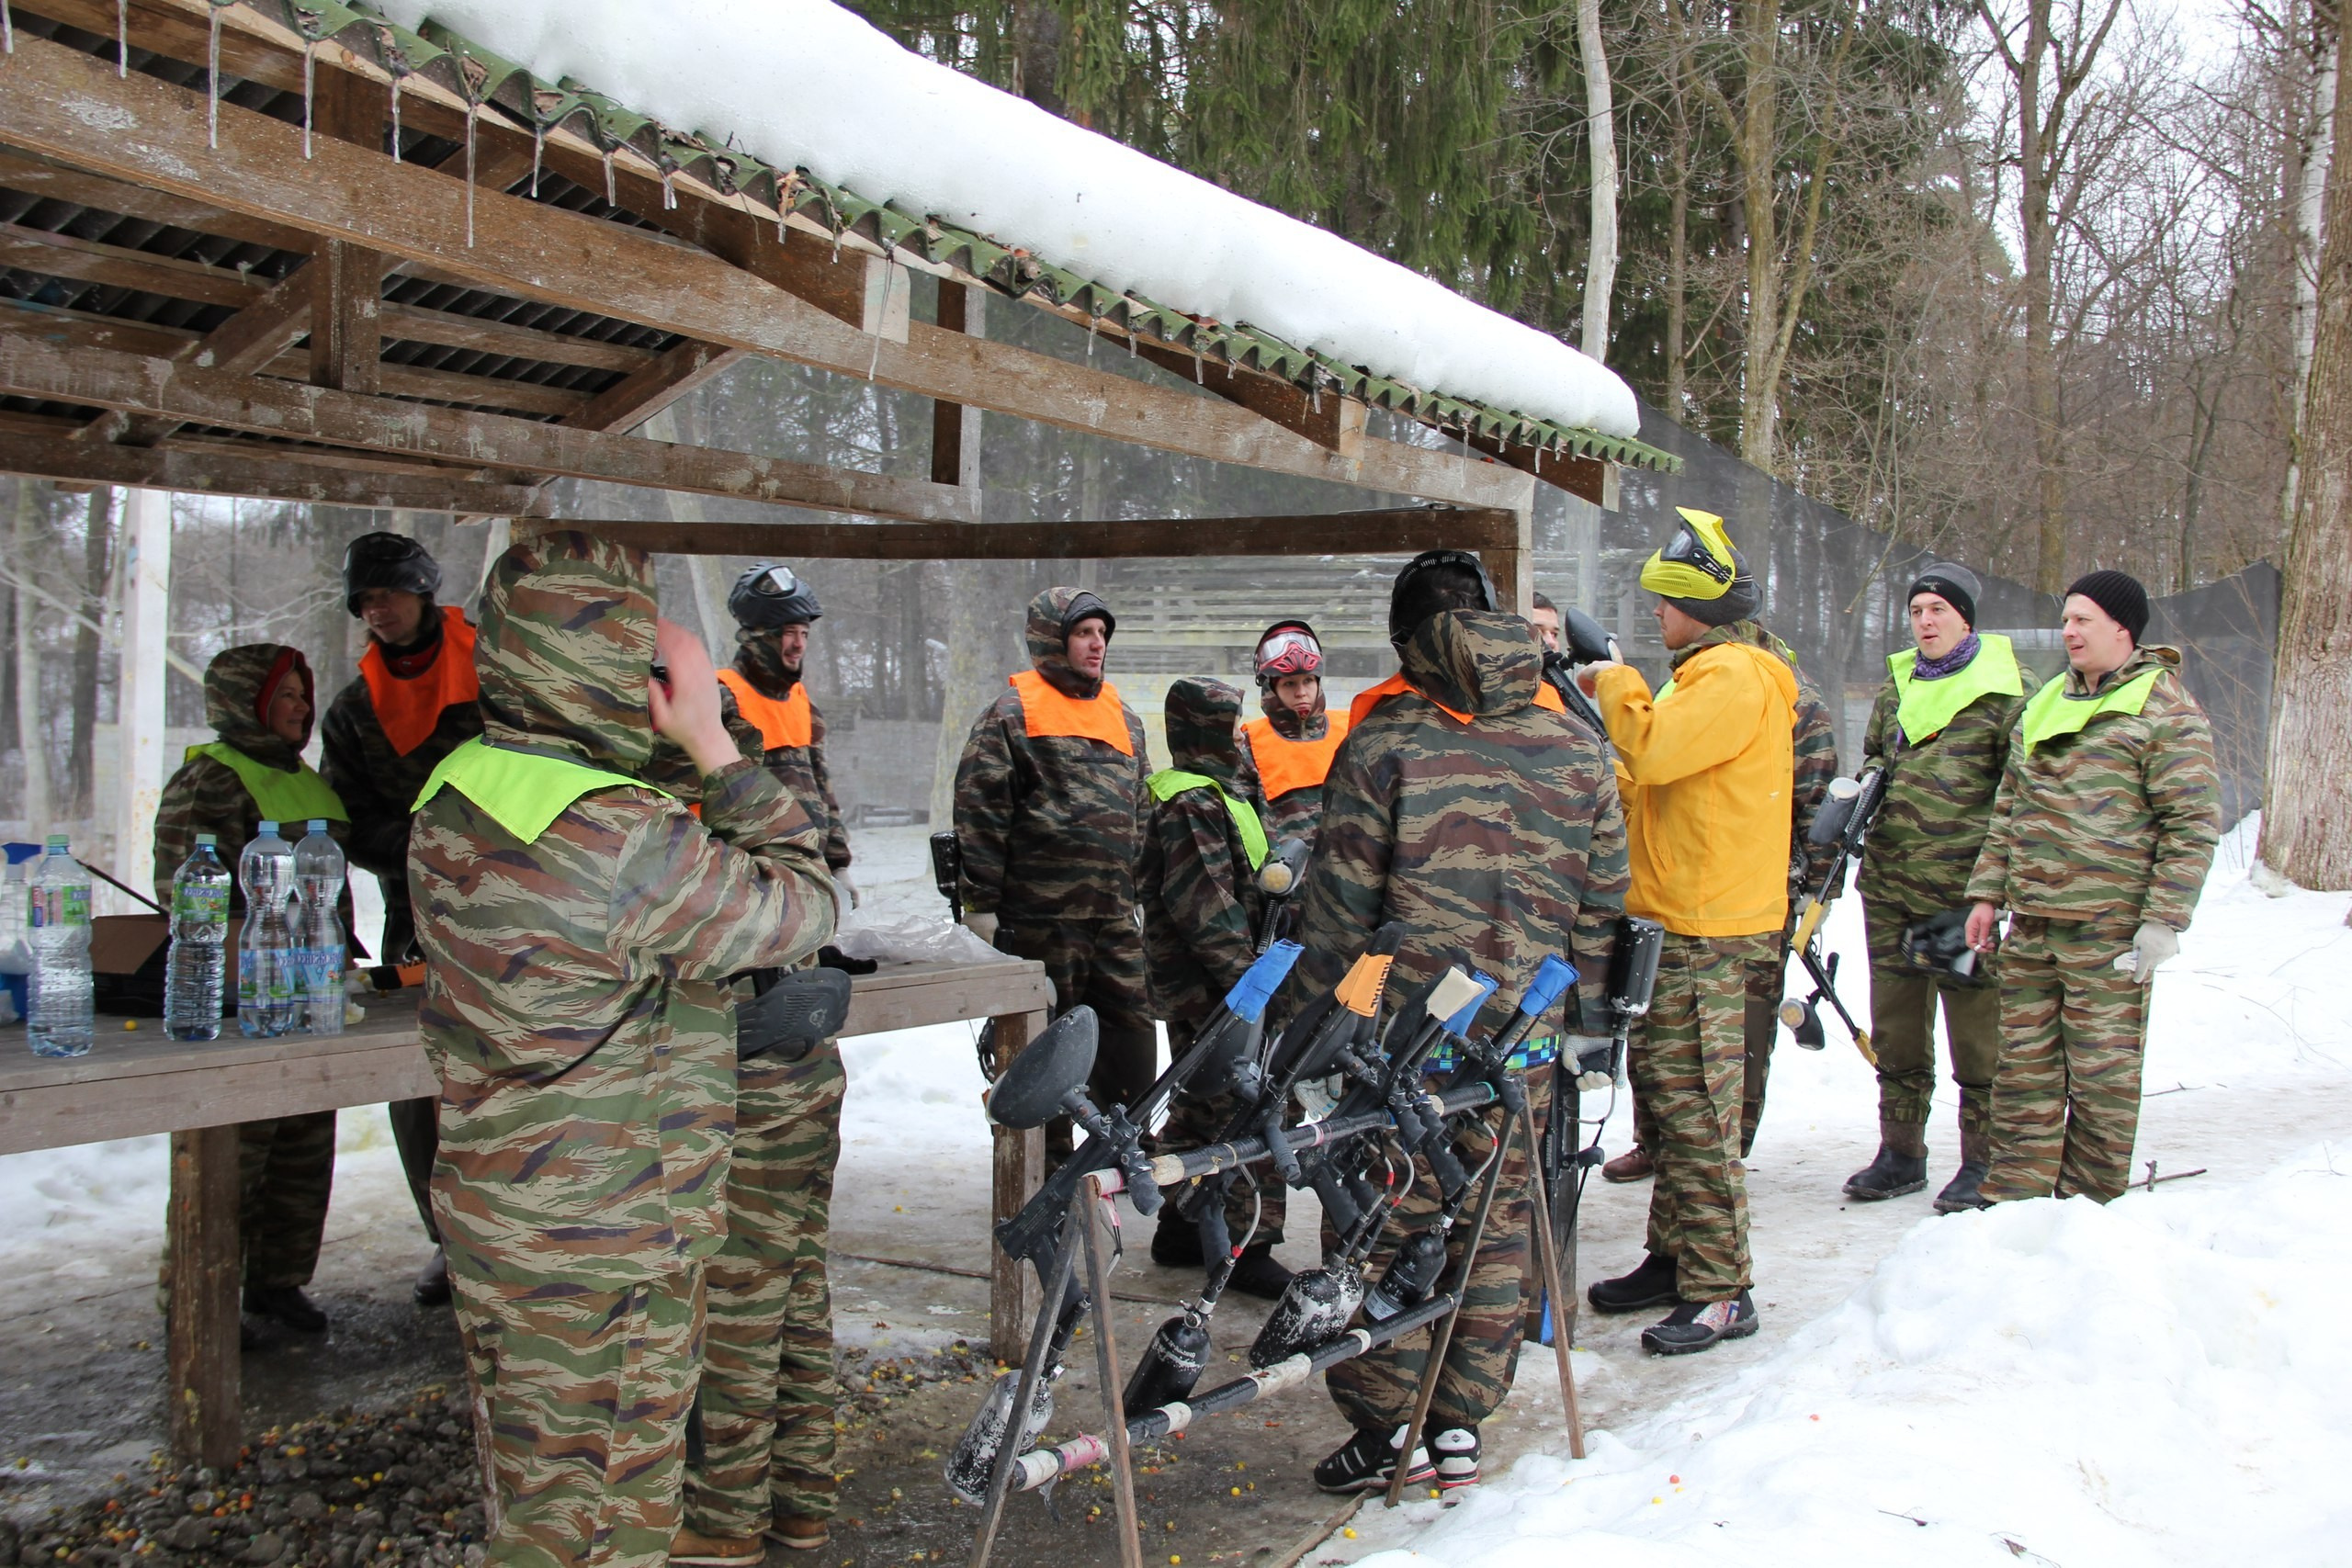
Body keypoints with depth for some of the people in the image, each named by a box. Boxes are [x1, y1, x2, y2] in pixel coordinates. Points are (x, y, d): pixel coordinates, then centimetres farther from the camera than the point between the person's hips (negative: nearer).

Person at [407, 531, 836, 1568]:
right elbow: (804, 905, -14)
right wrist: (713, 744, -12)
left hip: (492, 1208, 8)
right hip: (599, 1253, -8)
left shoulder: (451, 795, 1)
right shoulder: (623, 840, -27)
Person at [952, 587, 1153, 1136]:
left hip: (1115, 914, 6)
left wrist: (1136, 886, 23)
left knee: (1132, 1028, 5)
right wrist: (980, 902, -10)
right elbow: (979, 811, -7)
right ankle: (1051, 1153, 13)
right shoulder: (1011, 714, -3)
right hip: (1040, 910, -6)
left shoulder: (1123, 718, 18)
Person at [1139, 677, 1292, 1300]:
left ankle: (1180, 1234, 25)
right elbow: (1204, 906, -22)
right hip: (1208, 989, -11)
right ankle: (1248, 1248, -5)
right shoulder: (1191, 804, -16)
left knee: (1202, 1110, 16)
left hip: (1200, 990, 11)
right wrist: (1249, 977, -21)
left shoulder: (1217, 792, 18)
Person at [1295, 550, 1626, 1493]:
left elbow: (1339, 904, -8)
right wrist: (1590, 1017, 17)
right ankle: (1461, 1426, 18)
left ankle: (1383, 1427, 11)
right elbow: (1603, 901, 8)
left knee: (1390, 1221, 6)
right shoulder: (1573, 748, 4)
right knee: (1496, 1226, 13)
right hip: (1525, 1031, 4)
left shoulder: (1383, 744, -8)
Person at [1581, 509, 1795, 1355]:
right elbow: (1660, 779, 24)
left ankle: (1721, 1291, -2)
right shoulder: (1710, 670, 20)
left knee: (1694, 1107, -8)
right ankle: (1675, 1256, 25)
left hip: (1706, 929, -11)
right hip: (1675, 917, 11)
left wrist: (1615, 684, -9)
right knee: (1662, 1092, 15)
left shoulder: (1734, 674, -14)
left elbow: (1654, 751, -25)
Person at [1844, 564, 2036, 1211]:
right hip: (1888, 886, 6)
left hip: (1963, 888, -6)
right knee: (1896, 1029, 12)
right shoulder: (1896, 685, 14)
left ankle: (1982, 1161, 13)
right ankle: (1900, 1152, 24)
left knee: (1977, 1030, 2)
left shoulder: (2008, 689, -3)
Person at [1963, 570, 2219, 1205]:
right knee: (2023, 1064, 8)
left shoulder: (2165, 708, -4)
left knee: (2102, 1071, 1)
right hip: (2030, 924, 6)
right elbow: (2008, 811, 20)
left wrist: (2164, 920, -14)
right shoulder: (2045, 704, 17)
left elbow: (2192, 823, -9)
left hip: (2108, 929, -6)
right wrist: (1988, 892, 13)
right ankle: (2015, 1194, 16)